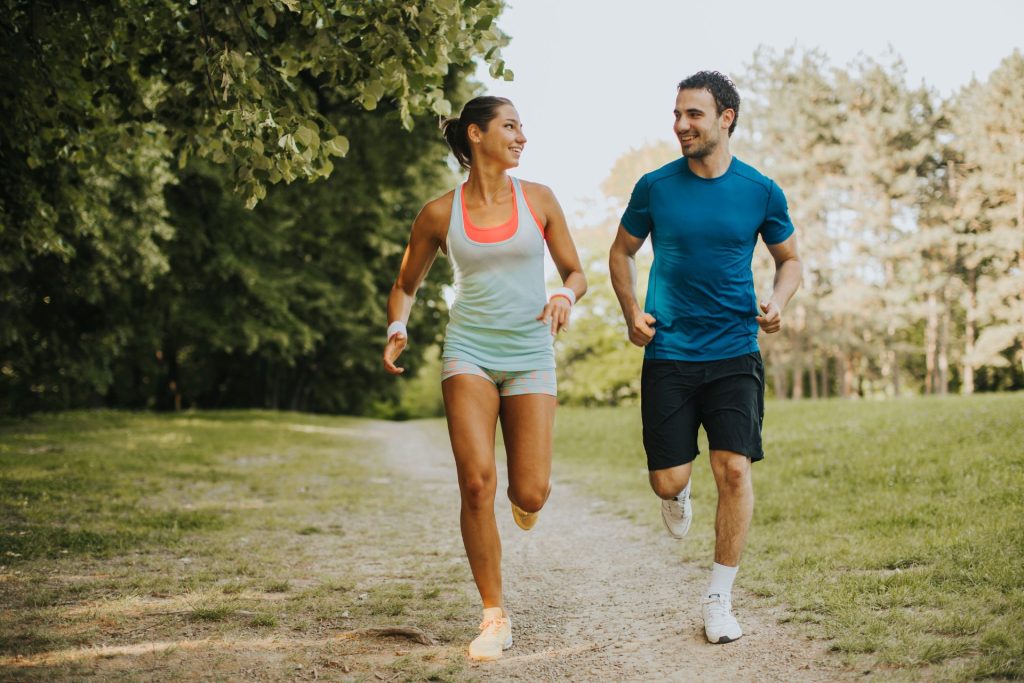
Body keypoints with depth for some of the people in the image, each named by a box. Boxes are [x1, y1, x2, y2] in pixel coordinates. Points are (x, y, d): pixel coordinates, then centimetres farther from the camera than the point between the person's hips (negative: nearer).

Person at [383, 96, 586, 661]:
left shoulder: (538, 200, 4)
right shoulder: (439, 214, 3)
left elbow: (575, 272, 11)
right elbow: (405, 285, 14)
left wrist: (565, 295, -12)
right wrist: (397, 328, -6)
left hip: (529, 354, 1)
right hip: (469, 350, -1)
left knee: (530, 495, -7)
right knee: (477, 484, -14)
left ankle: (526, 491, 35)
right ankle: (494, 617, -1)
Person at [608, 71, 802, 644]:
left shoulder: (761, 192, 0)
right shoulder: (655, 187, 0)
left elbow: (790, 259, 14)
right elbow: (622, 252, 14)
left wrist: (777, 303, -7)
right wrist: (632, 312, -1)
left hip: (734, 354, 0)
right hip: (668, 355, 1)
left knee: (734, 470, -11)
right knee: (668, 481, -1)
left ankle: (720, 598, 5)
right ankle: (680, 495, 40)